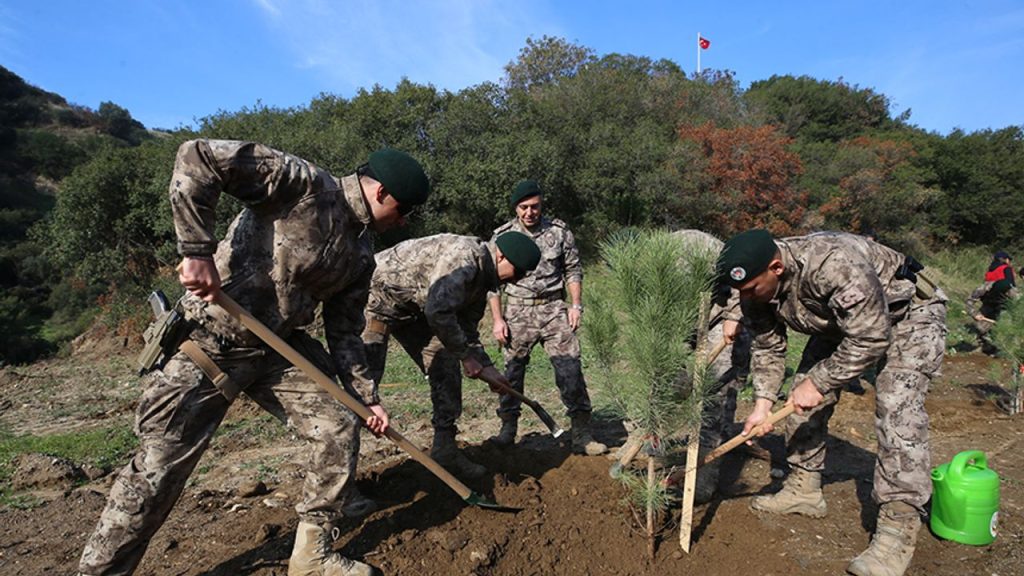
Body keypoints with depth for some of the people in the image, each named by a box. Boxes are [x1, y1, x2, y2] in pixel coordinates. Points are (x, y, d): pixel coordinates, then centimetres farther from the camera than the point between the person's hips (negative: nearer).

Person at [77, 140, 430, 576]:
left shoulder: (359, 255, 7)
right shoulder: (303, 182, -16)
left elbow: (344, 332, 11)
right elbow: (196, 158, -20)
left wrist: (367, 396, 9)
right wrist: (197, 252, -25)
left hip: (281, 347, 7)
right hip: (210, 340, -7)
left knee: (339, 428, 1)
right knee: (159, 467, 0)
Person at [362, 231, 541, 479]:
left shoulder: (480, 276, 3)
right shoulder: (464, 256, -28)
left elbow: (467, 328, 10)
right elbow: (437, 311, -35)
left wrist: (486, 366, 1)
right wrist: (466, 356, -23)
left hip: (413, 307, 10)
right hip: (379, 294, -10)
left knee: (445, 369, 3)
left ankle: (444, 449, 10)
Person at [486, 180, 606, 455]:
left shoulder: (559, 231, 4)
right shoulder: (503, 236, 2)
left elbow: (573, 270, 10)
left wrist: (576, 305, 0)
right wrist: (497, 320, -1)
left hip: (553, 309, 0)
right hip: (517, 312, 0)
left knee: (571, 370, -5)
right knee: (512, 373, 7)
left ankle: (582, 435, 6)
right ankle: (508, 430, 23)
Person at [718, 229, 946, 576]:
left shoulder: (835, 264, -41)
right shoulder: (757, 289, -17)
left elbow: (870, 339, -35)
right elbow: (767, 348, -7)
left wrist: (818, 383, -30)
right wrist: (763, 402, -16)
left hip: (908, 311, -7)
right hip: (841, 319, 7)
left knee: (897, 406, -21)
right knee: (805, 397, 2)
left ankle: (898, 530, -15)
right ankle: (804, 489, 17)